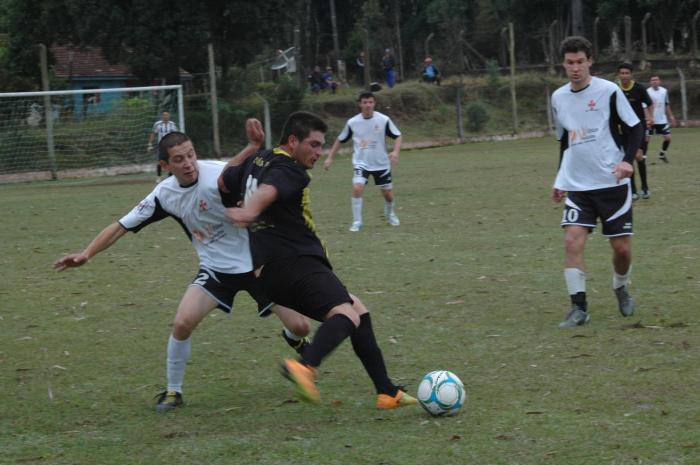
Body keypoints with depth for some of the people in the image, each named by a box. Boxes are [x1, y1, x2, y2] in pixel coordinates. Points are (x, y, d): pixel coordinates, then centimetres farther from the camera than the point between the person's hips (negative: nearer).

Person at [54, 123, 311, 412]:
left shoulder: (217, 174, -23)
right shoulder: (165, 194, -8)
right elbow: (123, 225, 0)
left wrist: (254, 147, -64)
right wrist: (87, 253, -9)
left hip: (255, 263, -3)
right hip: (216, 268, 3)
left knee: (298, 326, -3)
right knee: (182, 323, -18)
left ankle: (296, 344, 38)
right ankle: (173, 391, 5)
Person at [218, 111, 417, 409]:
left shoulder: (257, 161, 21)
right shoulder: (288, 171, -9)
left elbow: (222, 181, 33)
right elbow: (267, 190, -32)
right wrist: (250, 211, -51)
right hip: (294, 262, -10)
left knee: (358, 310, 17)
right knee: (347, 314, -29)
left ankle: (387, 392, 14)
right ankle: (305, 366, -54)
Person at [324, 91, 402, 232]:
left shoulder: (384, 120, -10)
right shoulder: (352, 122, -6)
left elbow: (397, 136, -3)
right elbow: (340, 140, 8)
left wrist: (395, 152, -21)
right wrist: (330, 158, 4)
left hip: (381, 163, 1)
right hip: (361, 163, -1)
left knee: (388, 194, 9)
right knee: (357, 188, -24)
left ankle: (390, 214, 42)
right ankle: (357, 222, -12)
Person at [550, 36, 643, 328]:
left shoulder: (609, 91, -7)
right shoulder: (559, 98, 7)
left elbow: (634, 128, -3)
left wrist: (627, 160, -18)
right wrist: (560, 179, 17)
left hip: (613, 183, -3)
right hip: (577, 186, 3)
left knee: (622, 246, 2)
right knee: (572, 241, -15)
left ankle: (621, 290, 33)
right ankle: (578, 308, -10)